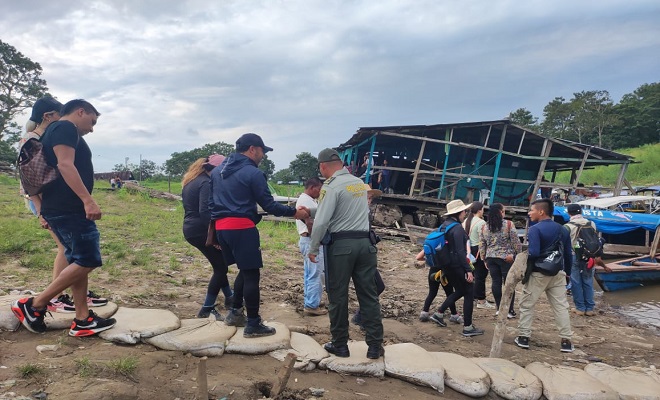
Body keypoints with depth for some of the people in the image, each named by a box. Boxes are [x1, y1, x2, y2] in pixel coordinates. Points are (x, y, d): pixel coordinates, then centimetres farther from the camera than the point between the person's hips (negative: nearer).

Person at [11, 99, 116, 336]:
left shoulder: (56, 131, 24)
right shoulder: (65, 128, -7)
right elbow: (65, 165, -22)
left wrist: (46, 213, 27)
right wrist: (88, 200, -28)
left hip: (61, 208, 11)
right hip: (69, 209, -11)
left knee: (79, 262, 9)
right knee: (87, 261, -9)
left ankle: (82, 320, 10)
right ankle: (33, 305, -2)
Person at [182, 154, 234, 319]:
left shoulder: (191, 181, 14)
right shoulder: (206, 183, -16)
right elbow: (205, 212, -26)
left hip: (190, 229, 10)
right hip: (201, 230, -10)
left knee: (220, 264, 21)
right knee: (220, 267, 3)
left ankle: (229, 297, 33)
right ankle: (207, 309, 7)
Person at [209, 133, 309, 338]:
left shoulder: (217, 171, 16)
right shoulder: (253, 173, -8)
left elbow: (211, 202, 18)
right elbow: (268, 205, -9)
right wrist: (294, 212, 1)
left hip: (221, 227, 8)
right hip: (242, 228, -8)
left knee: (245, 270, 21)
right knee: (251, 273, 1)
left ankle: (235, 312, 26)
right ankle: (253, 325, 6)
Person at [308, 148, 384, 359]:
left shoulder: (332, 186, -10)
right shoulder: (360, 183, 12)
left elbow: (322, 221, -15)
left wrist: (313, 249, -2)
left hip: (340, 245, -6)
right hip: (365, 242, 6)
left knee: (338, 296, 7)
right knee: (369, 295, 9)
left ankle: (340, 345, 17)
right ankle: (375, 346, 13)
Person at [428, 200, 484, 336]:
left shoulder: (443, 225, 9)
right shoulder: (457, 228, -17)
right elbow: (460, 251, -22)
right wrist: (468, 270, -20)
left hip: (446, 265, 9)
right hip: (457, 265, -9)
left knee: (459, 291, 22)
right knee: (469, 293, 3)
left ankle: (439, 314, 20)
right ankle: (467, 327, 8)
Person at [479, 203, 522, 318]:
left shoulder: (484, 227, 4)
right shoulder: (508, 224, -9)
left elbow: (481, 246, 7)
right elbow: (516, 242, -8)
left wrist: (484, 259, 16)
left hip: (491, 258, 4)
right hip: (507, 258, -4)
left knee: (496, 282, 10)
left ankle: (499, 309, 16)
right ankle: (509, 311, 7)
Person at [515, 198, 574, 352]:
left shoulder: (535, 229, -16)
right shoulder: (562, 230, 6)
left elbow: (533, 253, -26)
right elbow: (568, 255, 11)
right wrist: (567, 273, 20)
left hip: (538, 274, -5)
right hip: (558, 274, 6)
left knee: (527, 305, 8)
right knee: (561, 307, 11)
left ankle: (523, 337, 13)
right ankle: (566, 341, 12)